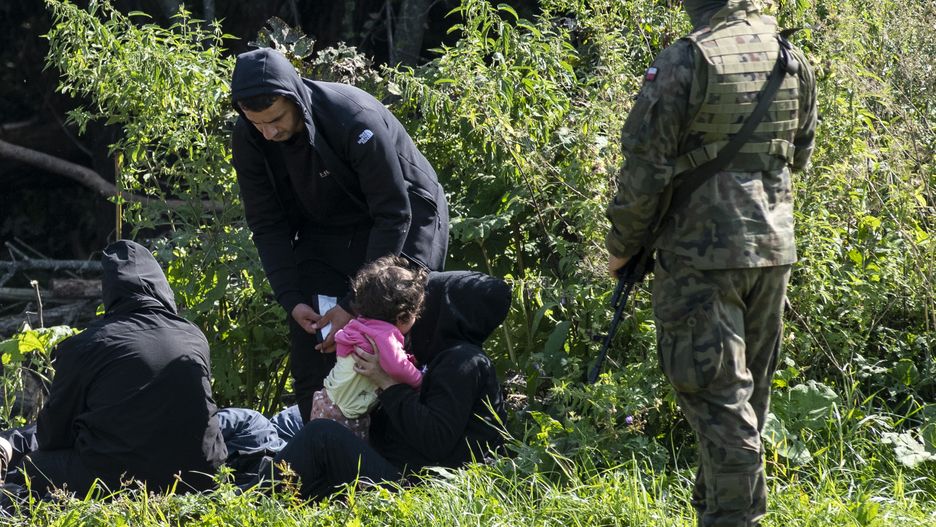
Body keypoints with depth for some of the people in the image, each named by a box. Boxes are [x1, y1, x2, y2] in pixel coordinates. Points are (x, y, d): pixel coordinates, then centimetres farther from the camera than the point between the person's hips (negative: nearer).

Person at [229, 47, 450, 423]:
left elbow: (393, 217, -28)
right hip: (323, 233, 5)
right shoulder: (248, 139, -17)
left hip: (404, 227, -5)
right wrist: (292, 300, -21)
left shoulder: (356, 120, -33)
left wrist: (355, 305, -29)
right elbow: (268, 226, -7)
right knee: (309, 347, -4)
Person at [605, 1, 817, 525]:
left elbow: (646, 167, -13)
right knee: (748, 391, 17)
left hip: (703, 253, -6)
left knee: (718, 395, -3)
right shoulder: (793, 56, 3)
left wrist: (623, 245, -1)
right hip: (774, 246, 6)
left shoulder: (685, 62, -15)